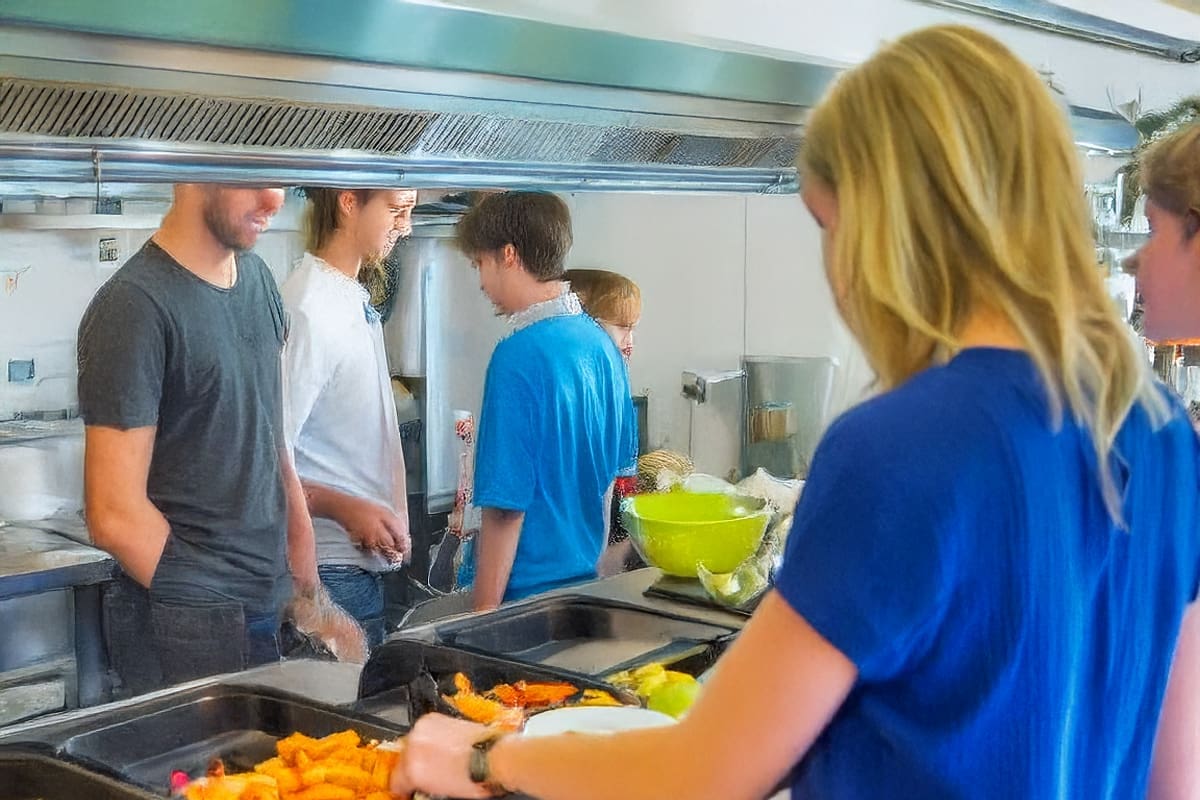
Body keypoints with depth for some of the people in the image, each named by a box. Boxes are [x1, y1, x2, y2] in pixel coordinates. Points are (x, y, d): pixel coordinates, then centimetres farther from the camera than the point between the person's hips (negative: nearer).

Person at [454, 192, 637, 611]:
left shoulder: (520, 356, -20)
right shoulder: (601, 344, 5)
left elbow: (506, 504, -21)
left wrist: (484, 610, -15)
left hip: (527, 592, -8)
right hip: (584, 577, 8)